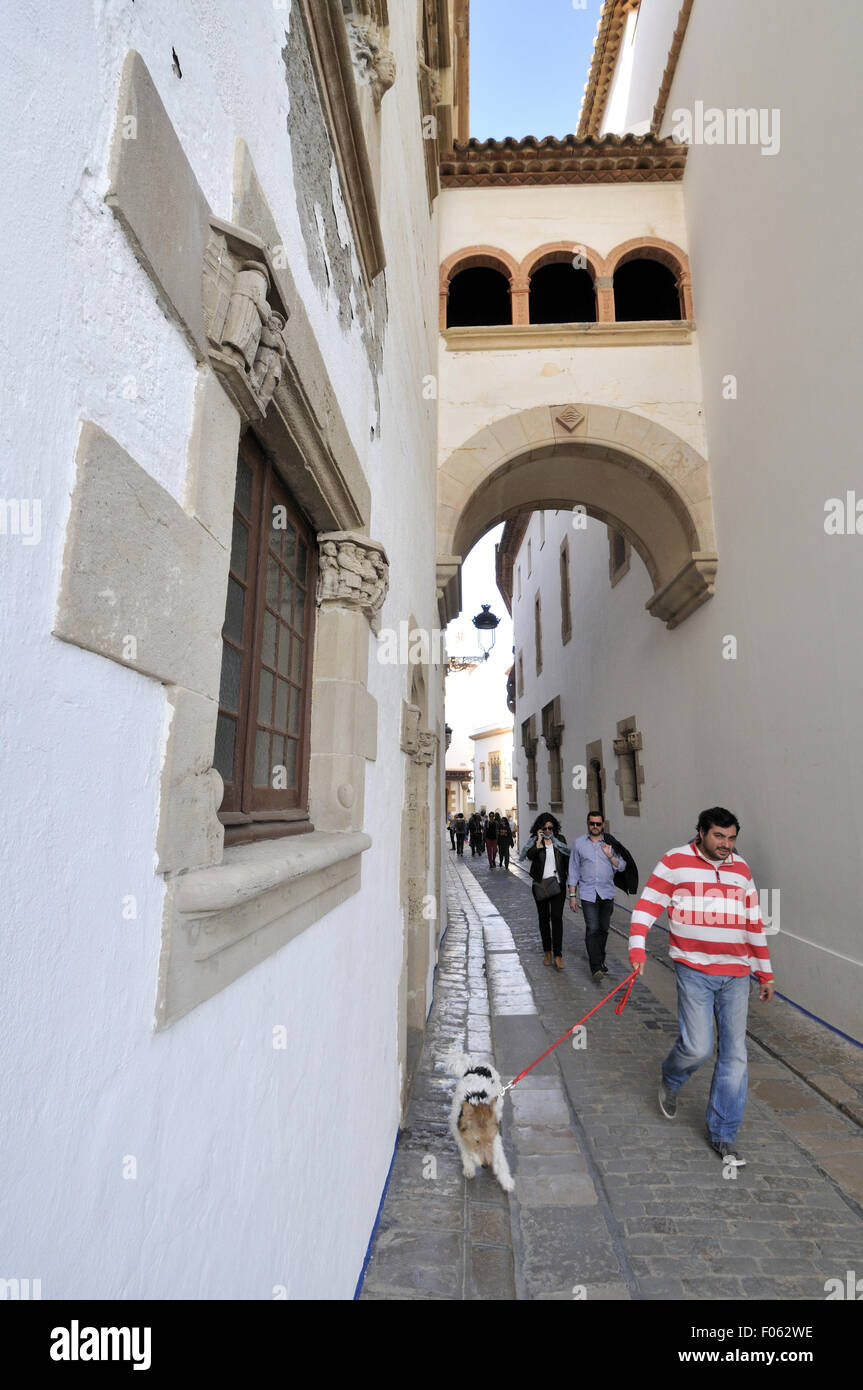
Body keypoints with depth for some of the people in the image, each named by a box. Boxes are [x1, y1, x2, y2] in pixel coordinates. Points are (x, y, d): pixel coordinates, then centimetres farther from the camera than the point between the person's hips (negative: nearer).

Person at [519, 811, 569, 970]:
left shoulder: (560, 839, 4)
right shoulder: (534, 841, -2)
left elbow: (567, 859, 7)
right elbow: (529, 856, -21)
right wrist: (539, 841, -22)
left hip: (558, 884, 0)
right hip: (540, 885, 0)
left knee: (557, 917, -8)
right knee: (544, 918, 10)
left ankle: (558, 955, -6)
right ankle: (547, 952, 25)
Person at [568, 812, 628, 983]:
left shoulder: (610, 843, 6)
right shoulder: (579, 843, 3)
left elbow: (621, 867, 5)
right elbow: (574, 870, 6)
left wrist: (610, 856, -13)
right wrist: (572, 895, 3)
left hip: (607, 892, 2)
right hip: (588, 893, -2)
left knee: (603, 929, 11)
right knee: (592, 930, -11)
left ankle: (600, 961, 29)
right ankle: (596, 968, -11)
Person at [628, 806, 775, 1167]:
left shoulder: (741, 869, 9)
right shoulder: (676, 862, -6)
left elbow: (753, 923, 16)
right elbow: (647, 905, -7)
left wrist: (765, 973, 18)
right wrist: (637, 947, -18)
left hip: (736, 975, 5)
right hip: (694, 971, -4)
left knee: (734, 1055, 6)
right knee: (698, 1047, -7)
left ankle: (723, 1134, 23)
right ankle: (670, 1079, 28)